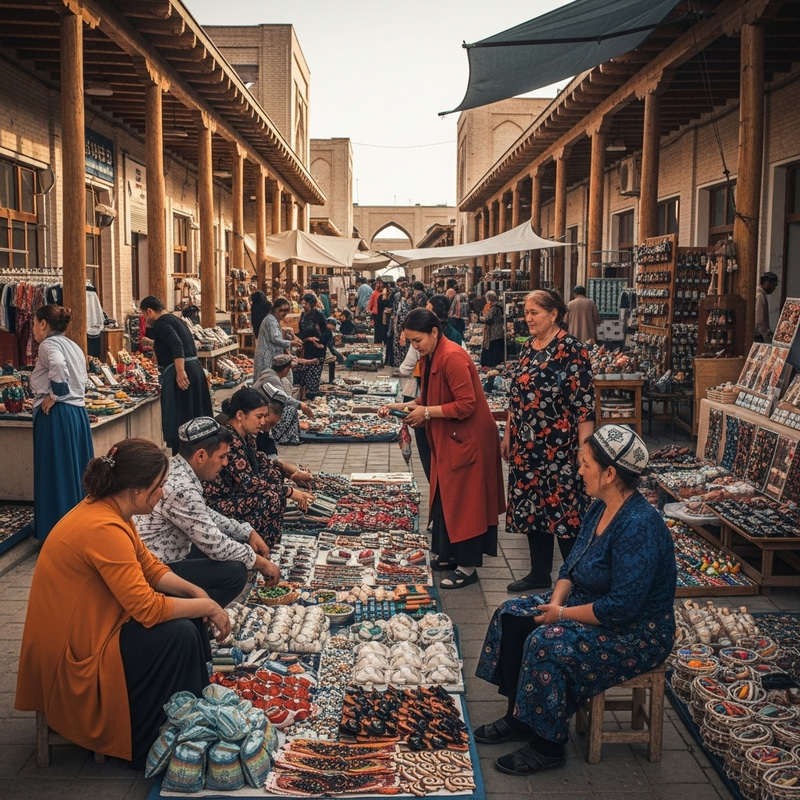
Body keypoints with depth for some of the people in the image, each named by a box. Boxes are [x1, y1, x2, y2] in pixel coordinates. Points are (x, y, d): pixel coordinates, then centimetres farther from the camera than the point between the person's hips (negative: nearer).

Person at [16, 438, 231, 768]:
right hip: (72, 656, -10)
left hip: (91, 625, 10)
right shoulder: (104, 529, -31)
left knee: (188, 611, 4)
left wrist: (196, 592, -6)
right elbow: (147, 608, -30)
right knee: (179, 635, -20)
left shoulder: (109, 510, -1)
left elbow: (149, 566, 8)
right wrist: (208, 607, -19)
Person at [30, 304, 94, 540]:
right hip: (78, 411, 8)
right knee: (77, 470, 13)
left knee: (56, 473, -2)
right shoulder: (72, 346, 18)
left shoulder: (49, 344, -7)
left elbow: (58, 366, -28)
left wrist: (53, 396, -18)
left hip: (56, 415, -8)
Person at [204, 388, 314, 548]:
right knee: (272, 499, -23)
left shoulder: (246, 436, 3)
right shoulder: (229, 440, -26)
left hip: (233, 493, 10)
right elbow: (248, 484, -27)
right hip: (215, 504, -10)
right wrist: (289, 491, -21)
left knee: (275, 473, 7)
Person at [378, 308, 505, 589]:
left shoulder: (452, 357, -22)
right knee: (443, 499, 15)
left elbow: (466, 405, -25)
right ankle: (448, 555, 27)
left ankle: (468, 566, 8)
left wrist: (426, 412, -21)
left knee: (464, 502, -2)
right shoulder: (429, 357, 7)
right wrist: (403, 406, 0)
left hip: (468, 439, -10)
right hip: (447, 439, 10)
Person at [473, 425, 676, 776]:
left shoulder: (639, 527, -29)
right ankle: (517, 718, 12)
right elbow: (573, 563, 10)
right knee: (511, 615, 1)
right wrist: (556, 601, -8)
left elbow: (622, 607, -31)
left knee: (547, 642, -28)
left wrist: (563, 614, -21)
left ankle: (547, 747, -9)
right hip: (590, 604, 10)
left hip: (638, 632, -10)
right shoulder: (601, 508, 0)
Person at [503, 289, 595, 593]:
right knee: (531, 506, 12)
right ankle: (539, 573, 26)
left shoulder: (571, 350, -12)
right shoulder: (527, 348, 10)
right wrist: (508, 434, 17)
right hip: (527, 445, 8)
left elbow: (584, 402, -15)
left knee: (564, 510, -1)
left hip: (559, 446, -7)